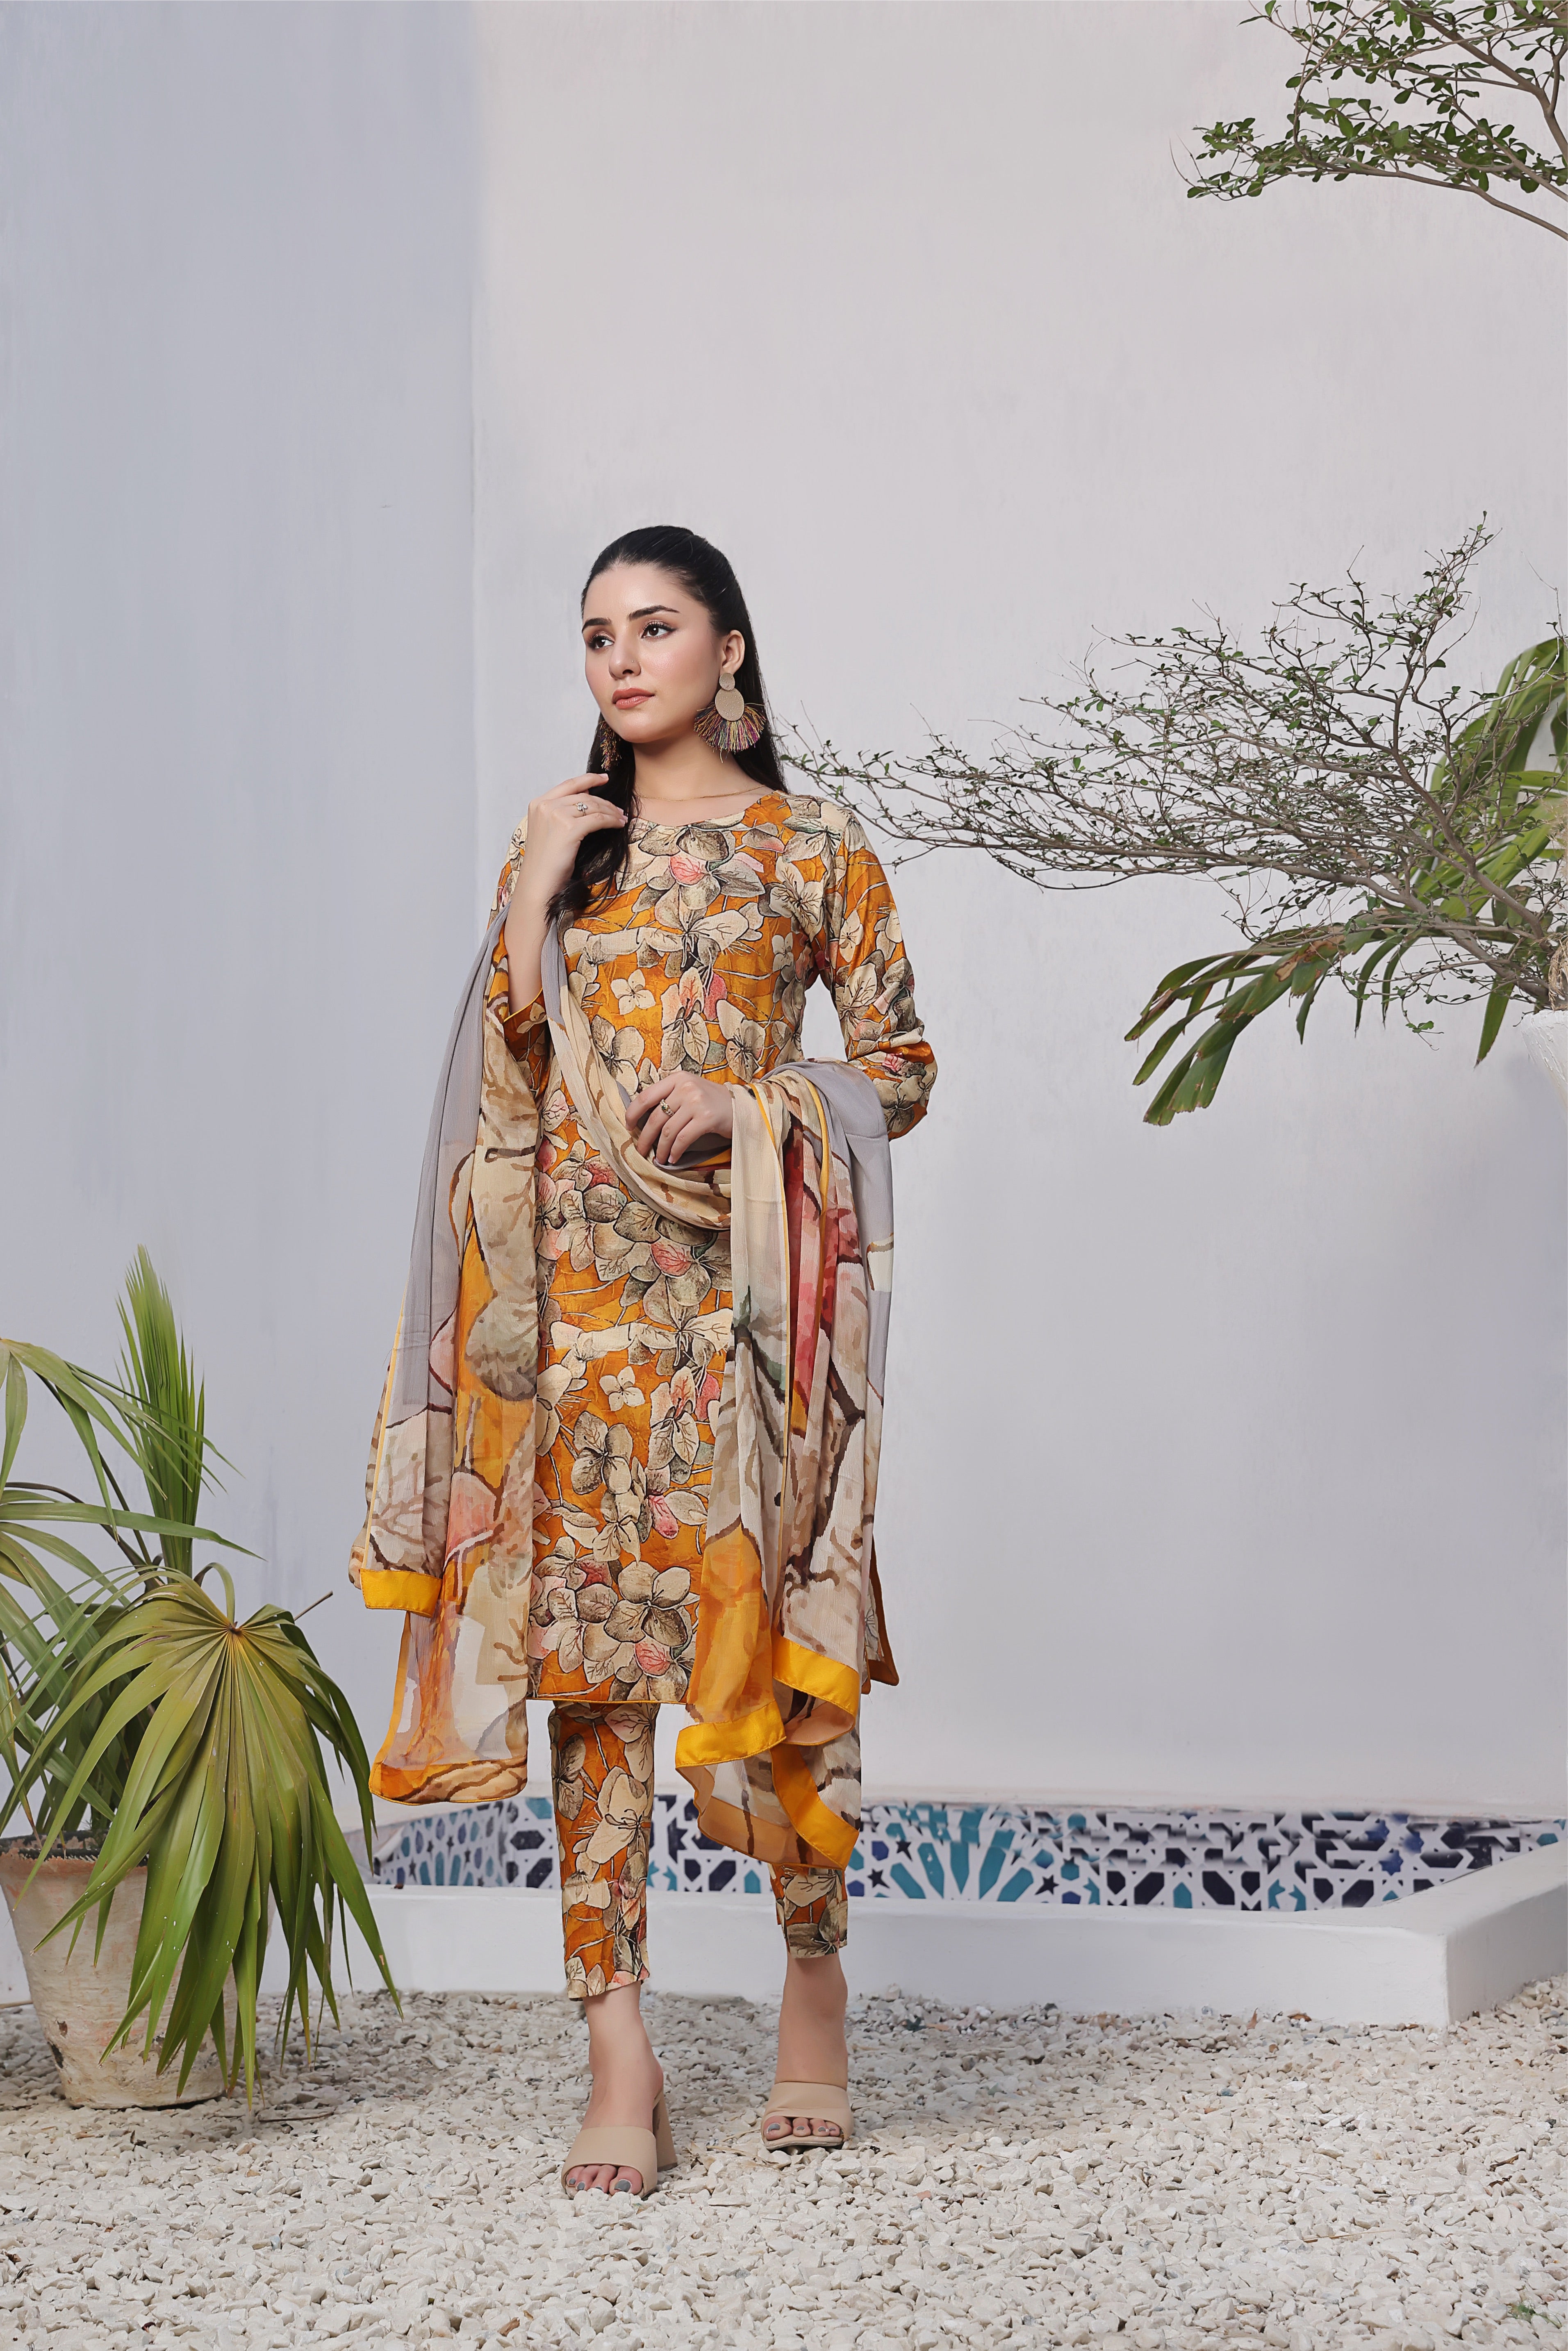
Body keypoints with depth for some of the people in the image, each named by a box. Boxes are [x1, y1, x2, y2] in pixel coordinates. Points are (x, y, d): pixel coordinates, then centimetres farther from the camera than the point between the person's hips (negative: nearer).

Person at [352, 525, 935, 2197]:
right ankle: (618, 2047, 1)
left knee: (760, 1618, -5)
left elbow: (900, 1068, 4)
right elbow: (503, 1061, 8)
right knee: (586, 1637, -1)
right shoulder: (559, 837, 16)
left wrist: (740, 1100, -10)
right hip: (574, 1284, 3)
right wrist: (535, 887, -2)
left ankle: (812, 1974, 18)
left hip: (739, 1279, -3)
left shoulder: (813, 850, 6)